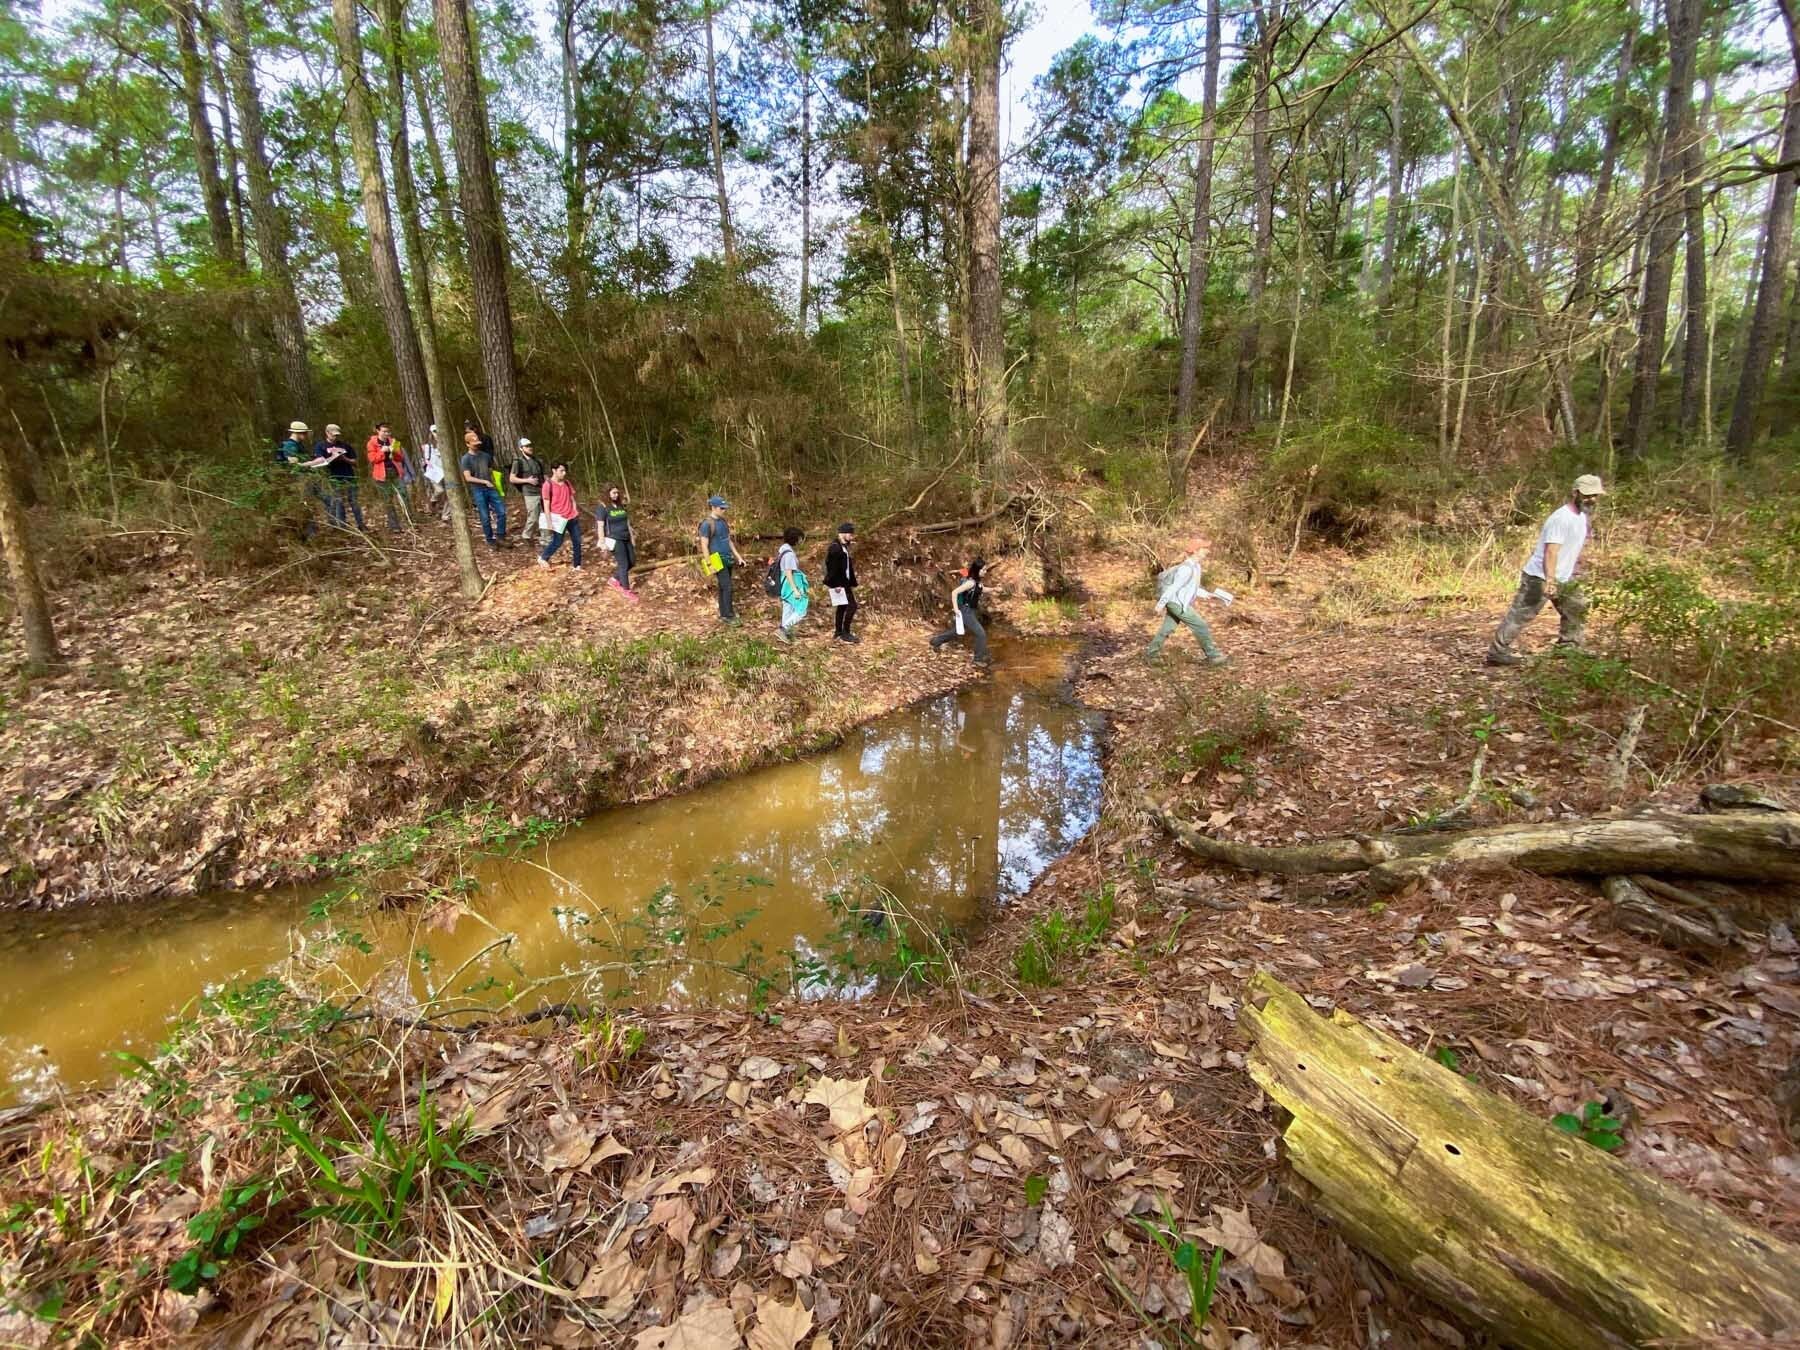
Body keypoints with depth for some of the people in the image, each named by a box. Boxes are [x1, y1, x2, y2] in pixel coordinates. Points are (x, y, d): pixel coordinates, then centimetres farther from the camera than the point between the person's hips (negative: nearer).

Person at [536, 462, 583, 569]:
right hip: (558, 518, -6)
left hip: (572, 517, 6)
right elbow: (546, 505, -9)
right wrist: (549, 523, -12)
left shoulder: (567, 483, 9)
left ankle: (577, 566, 16)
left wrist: (576, 514, 10)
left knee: (577, 541, 6)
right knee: (557, 542, 1)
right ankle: (543, 558, 25)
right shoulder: (548, 485, -8)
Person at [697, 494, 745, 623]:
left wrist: (738, 556, 14)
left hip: (727, 559, 7)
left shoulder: (722, 521, 10)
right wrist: (709, 565, -16)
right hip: (718, 560, -7)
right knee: (727, 587, -8)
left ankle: (723, 614, 18)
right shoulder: (707, 524, -13)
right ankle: (727, 615, -1)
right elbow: (704, 546, -13)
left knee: (723, 588, 11)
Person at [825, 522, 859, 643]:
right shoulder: (835, 547, -16)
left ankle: (838, 632, 22)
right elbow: (832, 567, -21)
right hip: (838, 584, -10)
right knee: (851, 605, -11)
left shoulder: (844, 547, 15)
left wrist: (852, 583, 17)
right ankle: (845, 633, -6)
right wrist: (836, 584, -24)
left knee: (842, 607, 14)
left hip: (844, 582, 10)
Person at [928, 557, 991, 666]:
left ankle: (935, 642, 41)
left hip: (970, 610, 10)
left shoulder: (976, 580, 1)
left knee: (956, 631, 25)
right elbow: (954, 592, -28)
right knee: (981, 634, -5)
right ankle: (979, 658, 9)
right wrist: (956, 609, -25)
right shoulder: (971, 582, -26)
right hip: (965, 611, -10)